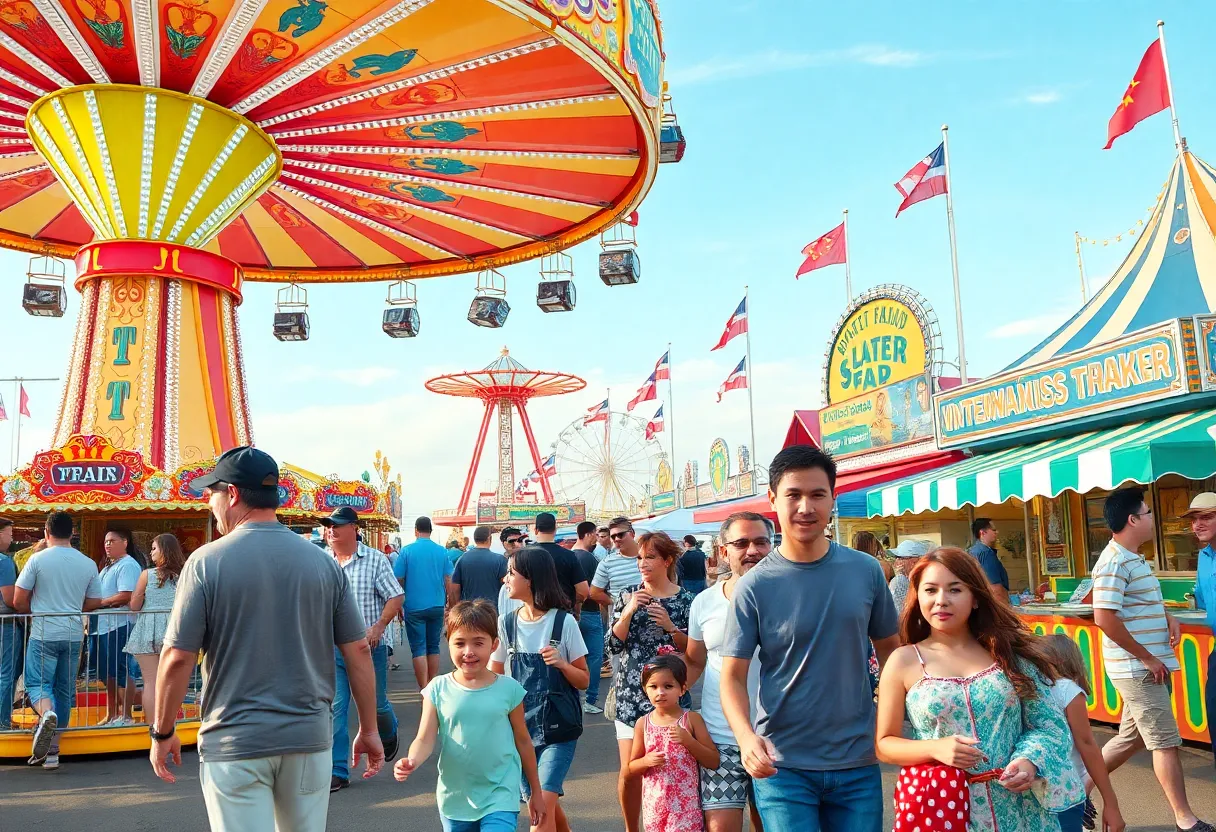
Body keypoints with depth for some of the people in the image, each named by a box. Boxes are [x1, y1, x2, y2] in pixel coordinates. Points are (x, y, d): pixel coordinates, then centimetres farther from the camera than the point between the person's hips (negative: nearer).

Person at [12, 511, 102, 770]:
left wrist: (37, 613, 14)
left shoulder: (38, 560, -7)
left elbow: (18, 602, -6)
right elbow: (94, 603, 8)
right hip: (74, 635, 4)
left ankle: (47, 713, -28)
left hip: (43, 634, -3)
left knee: (37, 683, 5)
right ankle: (52, 750, 15)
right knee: (65, 690, 11)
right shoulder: (88, 564, 3)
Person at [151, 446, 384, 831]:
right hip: (309, 738, 3)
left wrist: (162, 733, 5)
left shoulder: (207, 561, -9)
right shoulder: (324, 563, 0)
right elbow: (359, 651, 1)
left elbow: (177, 659, -9)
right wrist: (369, 730, 10)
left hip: (235, 741, -3)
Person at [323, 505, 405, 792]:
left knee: (376, 703, 12)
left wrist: (379, 626, -18)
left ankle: (389, 735, 45)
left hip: (369, 646, -2)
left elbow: (396, 597, -6)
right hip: (332, 647, 2)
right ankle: (338, 771, 9)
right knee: (334, 708, 0)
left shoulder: (375, 560, -5)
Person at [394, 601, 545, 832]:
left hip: (500, 798, -2)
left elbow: (523, 742, 2)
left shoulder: (508, 688, -8)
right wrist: (411, 761, -33)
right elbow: (425, 739, -10)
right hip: (454, 798, 3)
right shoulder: (438, 689, -7)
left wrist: (536, 792, 10)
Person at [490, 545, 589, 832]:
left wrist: (562, 664, -22)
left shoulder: (563, 622, -9)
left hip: (558, 727, -4)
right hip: (519, 725, 4)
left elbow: (584, 681, -3)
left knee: (543, 804, -16)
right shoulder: (506, 623, 1)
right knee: (539, 804, 13)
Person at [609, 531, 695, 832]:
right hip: (631, 694, 1)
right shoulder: (628, 596, 4)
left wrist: (670, 626, -14)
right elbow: (613, 645, 0)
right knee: (629, 771, 2)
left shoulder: (684, 599, 0)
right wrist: (629, 611, -13)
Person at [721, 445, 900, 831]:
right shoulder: (754, 586, -9)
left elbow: (889, 648, 11)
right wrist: (746, 736, -24)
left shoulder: (866, 571, -1)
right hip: (782, 766, -2)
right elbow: (733, 677, -7)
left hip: (858, 762, 3)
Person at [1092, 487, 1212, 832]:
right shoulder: (1114, 562, -19)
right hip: (1137, 669, -10)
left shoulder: (1134, 558, 12)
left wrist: (1169, 618, 3)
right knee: (1165, 741, 0)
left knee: (1132, 737, 16)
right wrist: (1147, 658, -19)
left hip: (1149, 667, 10)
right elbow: (1104, 618, -25)